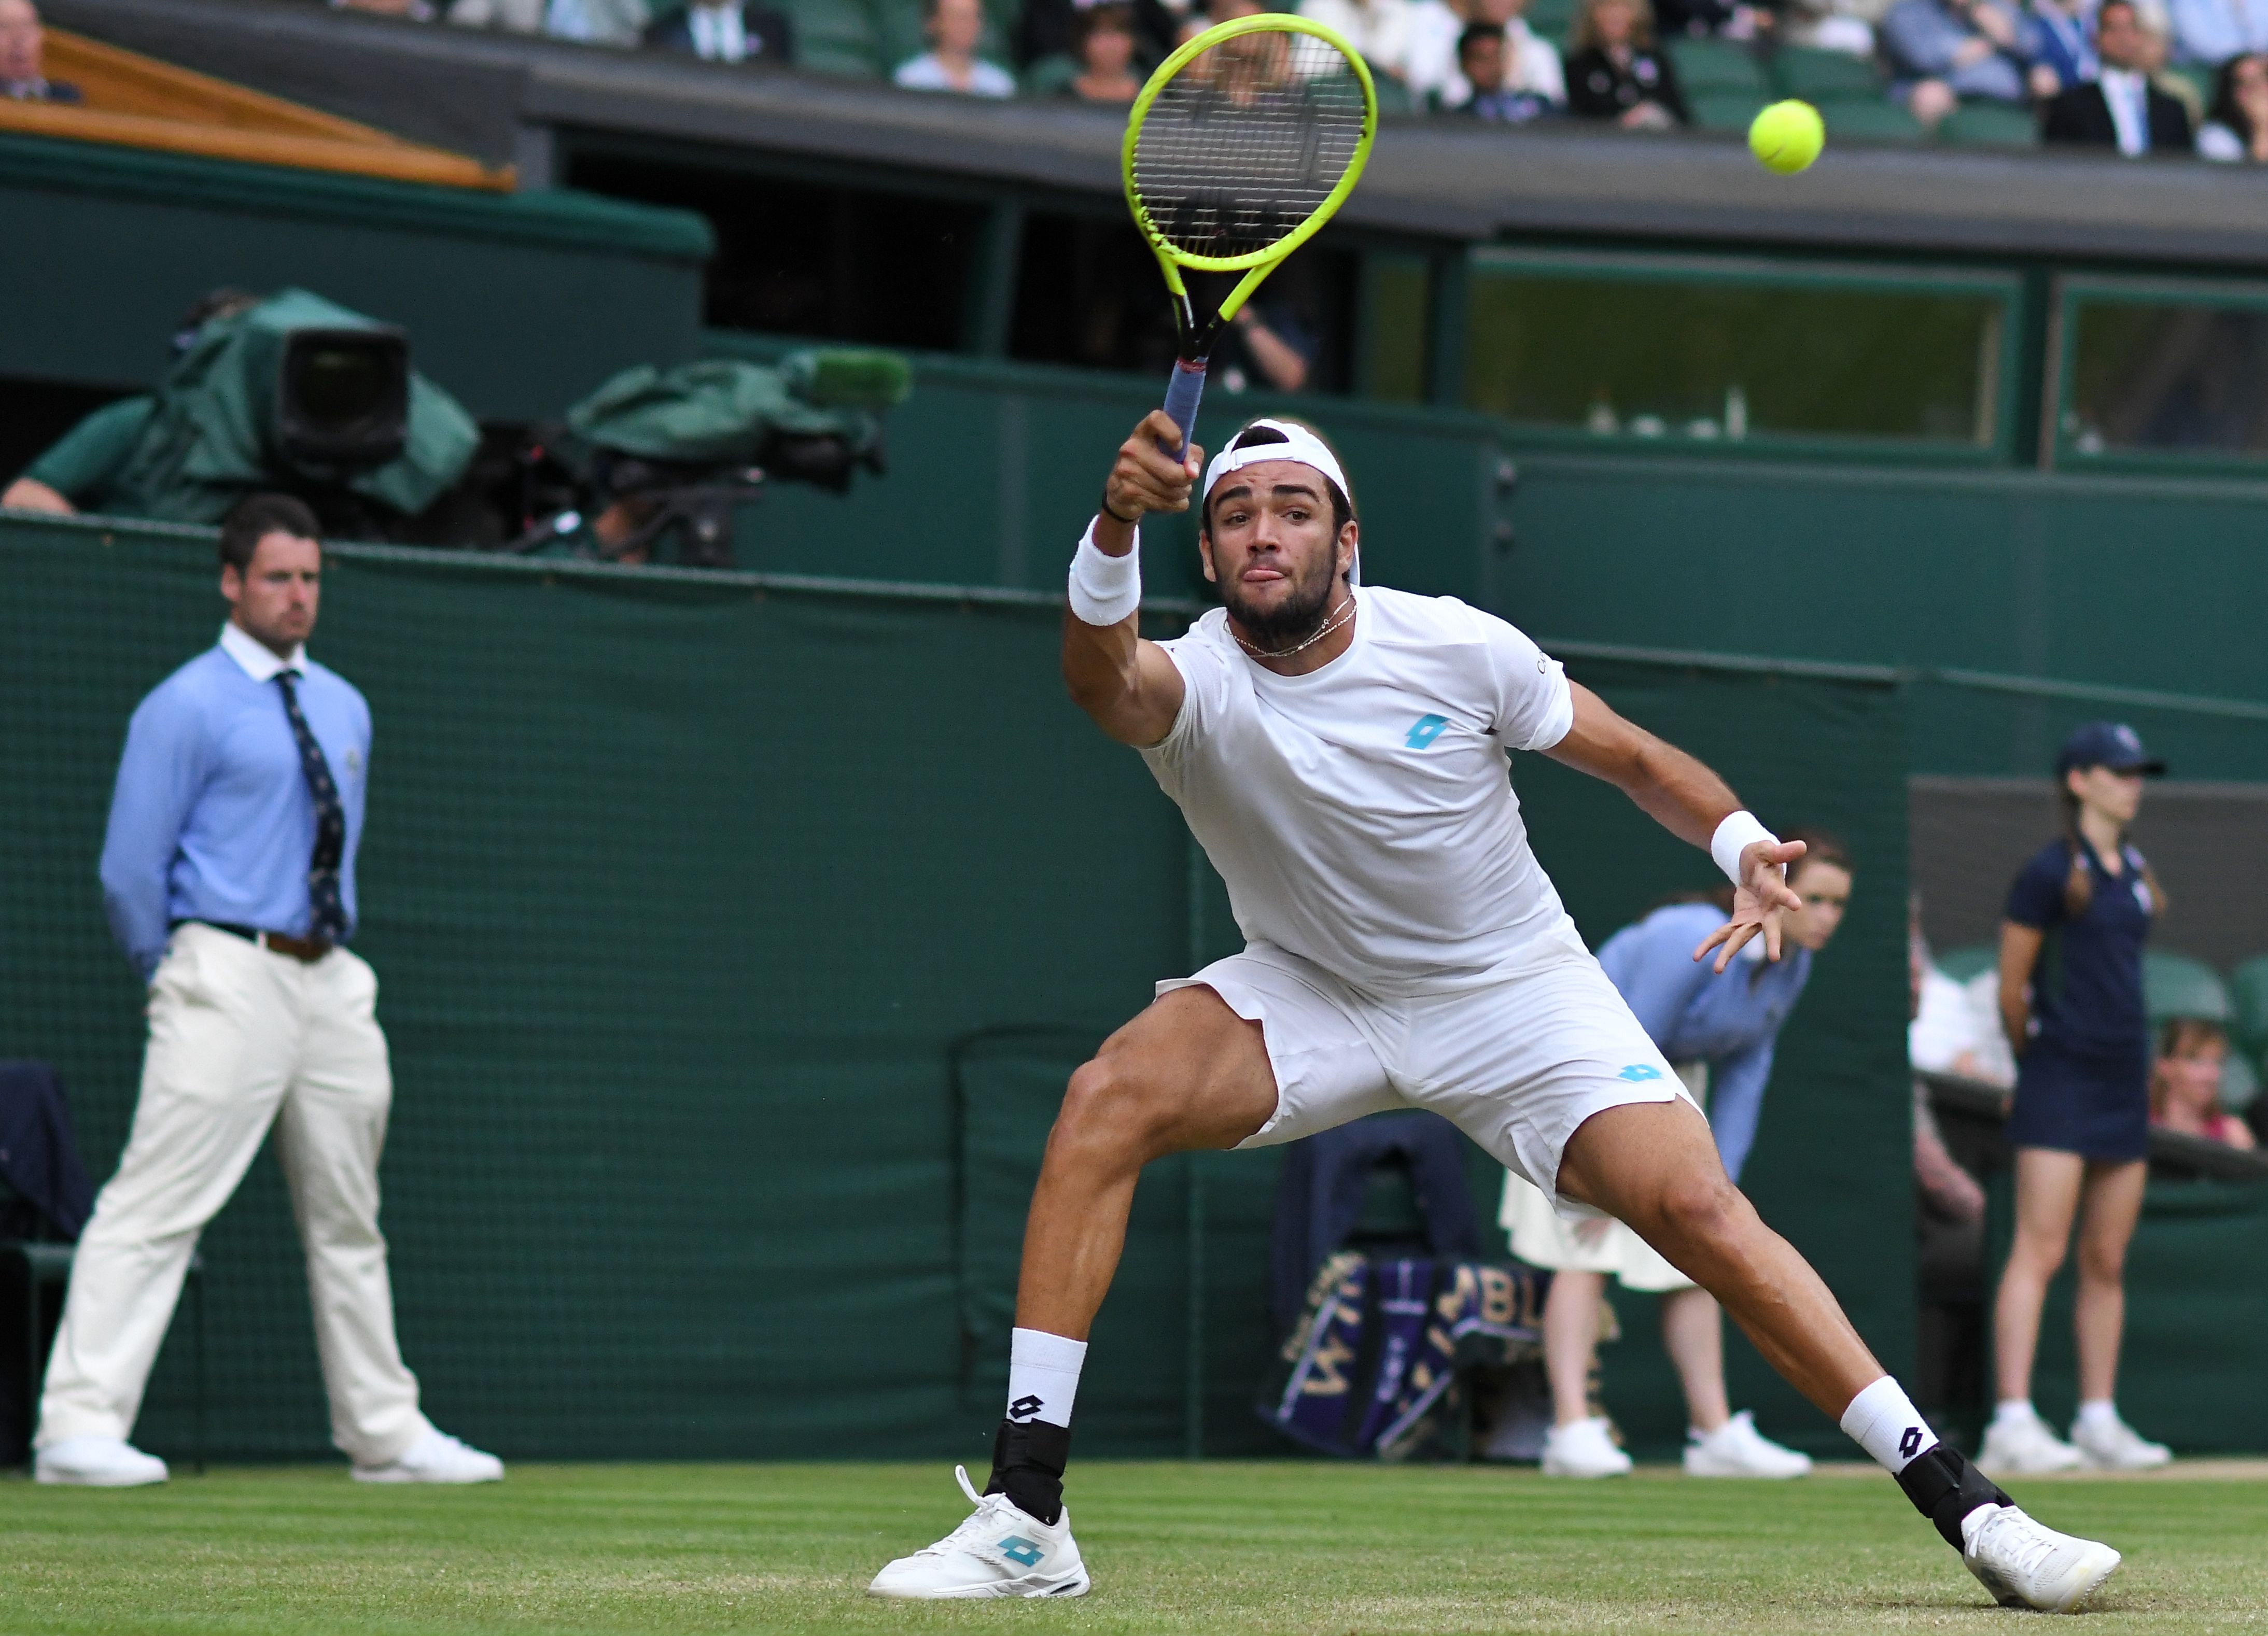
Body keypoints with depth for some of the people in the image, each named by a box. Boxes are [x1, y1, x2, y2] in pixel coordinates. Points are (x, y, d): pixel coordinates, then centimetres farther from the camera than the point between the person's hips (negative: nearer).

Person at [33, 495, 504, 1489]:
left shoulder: (343, 709, 16)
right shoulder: (187, 707, -6)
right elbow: (130, 872, -6)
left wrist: (332, 951, 18)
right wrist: (180, 983, 0)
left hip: (330, 979, 7)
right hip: (228, 976, -7)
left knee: (348, 1217, 13)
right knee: (155, 1203, -14)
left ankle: (384, 1434, 21)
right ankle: (80, 1426, -19)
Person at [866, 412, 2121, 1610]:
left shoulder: (1454, 649, -16)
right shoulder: (1196, 684, -20)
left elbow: (1628, 756, -3)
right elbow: (1104, 683, -46)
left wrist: (1740, 842, -24)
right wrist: (1113, 531, -66)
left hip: (1516, 992, -1)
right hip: (1309, 1000, 1)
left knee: (1698, 1210, -19)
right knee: (1107, 1099, -25)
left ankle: (1964, 1510, -11)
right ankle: (1024, 1517, -23)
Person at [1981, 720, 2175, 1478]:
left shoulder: (2135, 870, 14)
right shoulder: (2050, 872, -9)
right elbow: (2012, 986, -5)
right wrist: (2035, 1056, 5)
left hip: (2124, 1084, 7)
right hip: (2061, 1084, -7)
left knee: (2106, 1263, 9)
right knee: (2040, 1251, -13)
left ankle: (2099, 1422, 14)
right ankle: (2013, 1424, -17)